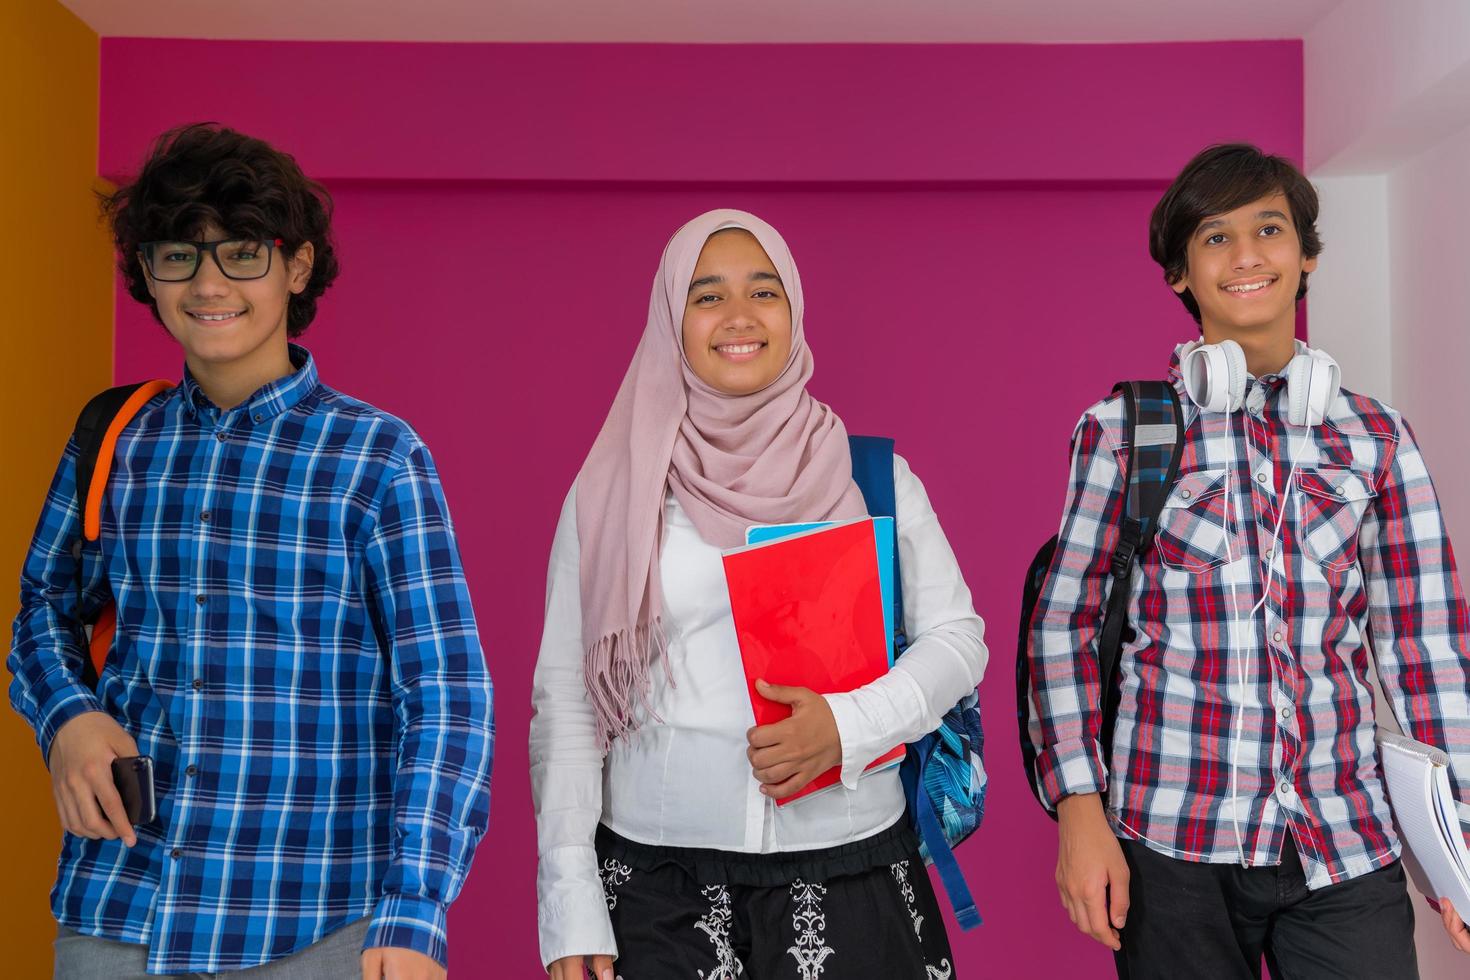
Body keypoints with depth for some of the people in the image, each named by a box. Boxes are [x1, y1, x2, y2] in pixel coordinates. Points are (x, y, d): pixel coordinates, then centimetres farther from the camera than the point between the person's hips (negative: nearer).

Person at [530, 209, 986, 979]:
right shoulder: (611, 493, 0)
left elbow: (957, 635, 5)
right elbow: (563, 704, 1)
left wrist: (848, 726, -14)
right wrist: (572, 910, -5)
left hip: (848, 865, 1)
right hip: (657, 884, 0)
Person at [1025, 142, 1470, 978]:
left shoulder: (1377, 437, 6)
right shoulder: (1122, 431, 0)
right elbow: (1064, 623, 1)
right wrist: (1079, 806, -6)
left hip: (1347, 844, 2)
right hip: (1171, 842, -2)